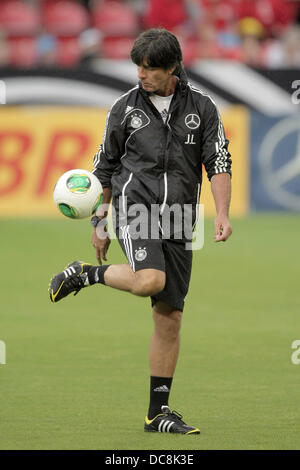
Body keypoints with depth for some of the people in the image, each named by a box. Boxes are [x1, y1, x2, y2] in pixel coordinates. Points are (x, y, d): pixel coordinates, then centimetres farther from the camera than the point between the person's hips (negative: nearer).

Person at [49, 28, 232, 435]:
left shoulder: (201, 108, 6)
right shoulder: (126, 108, 5)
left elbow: (219, 163, 3)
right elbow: (104, 167, 12)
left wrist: (222, 214, -12)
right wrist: (99, 223, 11)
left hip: (178, 220, 3)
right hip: (135, 205, -3)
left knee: (170, 318, 2)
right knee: (150, 281, -32)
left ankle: (158, 413, 9)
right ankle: (86, 275, -4)